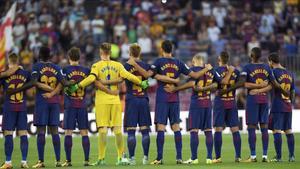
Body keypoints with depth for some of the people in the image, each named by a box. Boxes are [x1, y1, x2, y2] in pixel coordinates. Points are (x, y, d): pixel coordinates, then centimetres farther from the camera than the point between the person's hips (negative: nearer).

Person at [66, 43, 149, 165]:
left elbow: (91, 78, -18)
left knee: (103, 129, -4)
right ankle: (121, 157, 5)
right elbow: (129, 76, -2)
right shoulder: (118, 65, 6)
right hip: (115, 100, 2)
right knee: (117, 129, 6)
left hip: (101, 101, -2)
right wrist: (141, 84, 10)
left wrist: (77, 87, -16)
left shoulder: (97, 66, -2)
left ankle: (101, 158, -8)